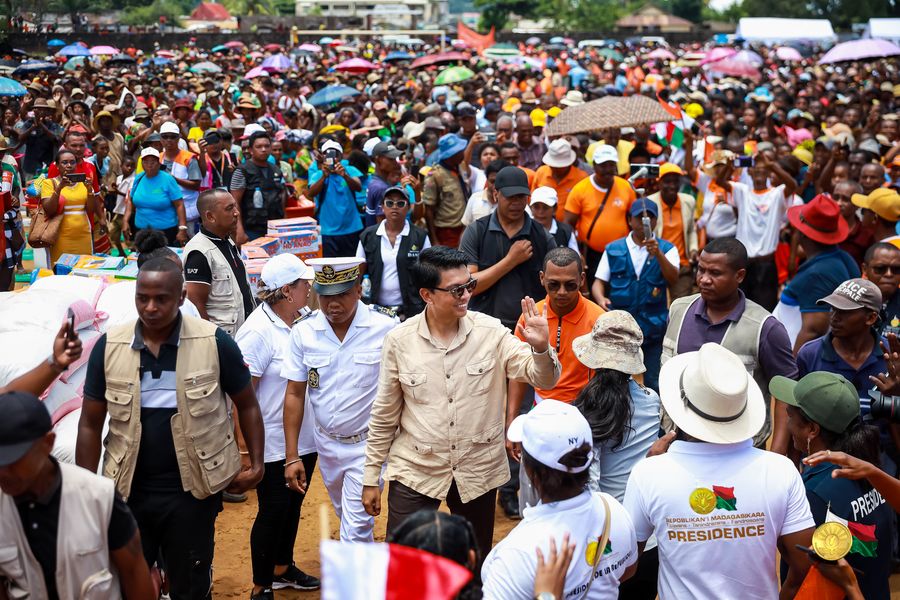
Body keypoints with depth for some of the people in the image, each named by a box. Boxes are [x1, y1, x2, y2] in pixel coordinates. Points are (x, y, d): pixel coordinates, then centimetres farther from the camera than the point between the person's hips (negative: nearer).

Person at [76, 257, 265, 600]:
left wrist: (256, 464, -6)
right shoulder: (109, 346, -5)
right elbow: (90, 424, 2)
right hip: (128, 491, 2)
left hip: (192, 491, -2)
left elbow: (247, 405, 2)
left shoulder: (214, 343, -11)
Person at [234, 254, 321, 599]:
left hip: (305, 438, 7)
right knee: (272, 511, 6)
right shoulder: (258, 331, -22)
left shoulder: (305, 317, -1)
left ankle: (282, 568, 41)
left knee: (293, 505, 21)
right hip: (274, 443, -7)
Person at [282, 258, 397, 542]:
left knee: (355, 531, -6)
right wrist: (291, 456, -2)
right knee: (347, 517, 23)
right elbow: (294, 394, -1)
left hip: (369, 444, -4)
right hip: (327, 443, 4)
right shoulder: (303, 332, -7)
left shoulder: (386, 329, -17)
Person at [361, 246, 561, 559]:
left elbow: (544, 379, -11)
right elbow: (384, 415, 1)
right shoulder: (400, 340, -8)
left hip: (478, 472, 1)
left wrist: (540, 347, -33)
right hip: (415, 471, -1)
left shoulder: (490, 332, -8)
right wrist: (371, 478, 5)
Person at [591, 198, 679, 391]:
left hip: (654, 327, 0)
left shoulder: (667, 249, 4)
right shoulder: (613, 249, 5)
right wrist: (601, 299, -18)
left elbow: (673, 279, -12)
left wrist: (658, 254, -28)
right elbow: (599, 282, 4)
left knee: (654, 384, 1)